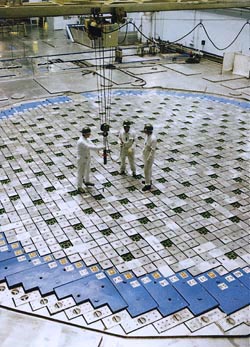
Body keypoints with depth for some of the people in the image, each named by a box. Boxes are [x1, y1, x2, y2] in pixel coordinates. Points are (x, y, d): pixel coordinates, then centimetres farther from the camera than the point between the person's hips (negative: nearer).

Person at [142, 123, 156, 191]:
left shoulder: (153, 138, -30)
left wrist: (149, 158, -22)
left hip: (149, 156, -9)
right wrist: (144, 150, 19)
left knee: (147, 170, 0)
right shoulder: (147, 135, -3)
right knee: (148, 168, 24)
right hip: (145, 154, 9)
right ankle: (149, 180, 42)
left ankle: (148, 184, 12)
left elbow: (153, 150, -26)